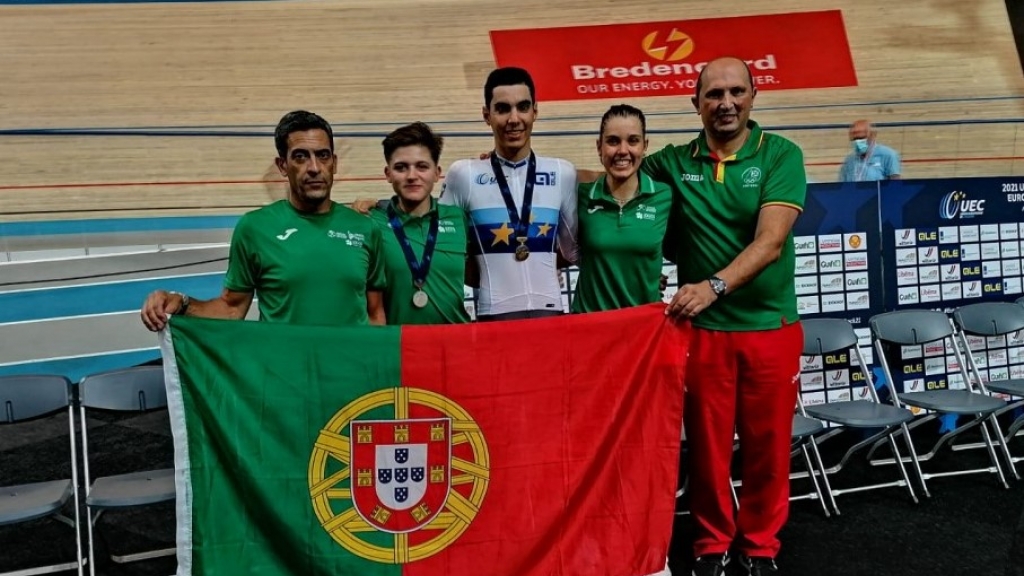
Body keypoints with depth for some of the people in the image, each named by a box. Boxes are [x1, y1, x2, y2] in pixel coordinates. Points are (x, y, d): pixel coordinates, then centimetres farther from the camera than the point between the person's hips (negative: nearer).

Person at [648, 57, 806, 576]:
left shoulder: (781, 155, -5)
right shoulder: (672, 162, 2)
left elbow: (770, 241, -16)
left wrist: (714, 285, -30)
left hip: (771, 324, -1)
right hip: (702, 327, 1)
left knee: (767, 444, 10)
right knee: (707, 443, 9)